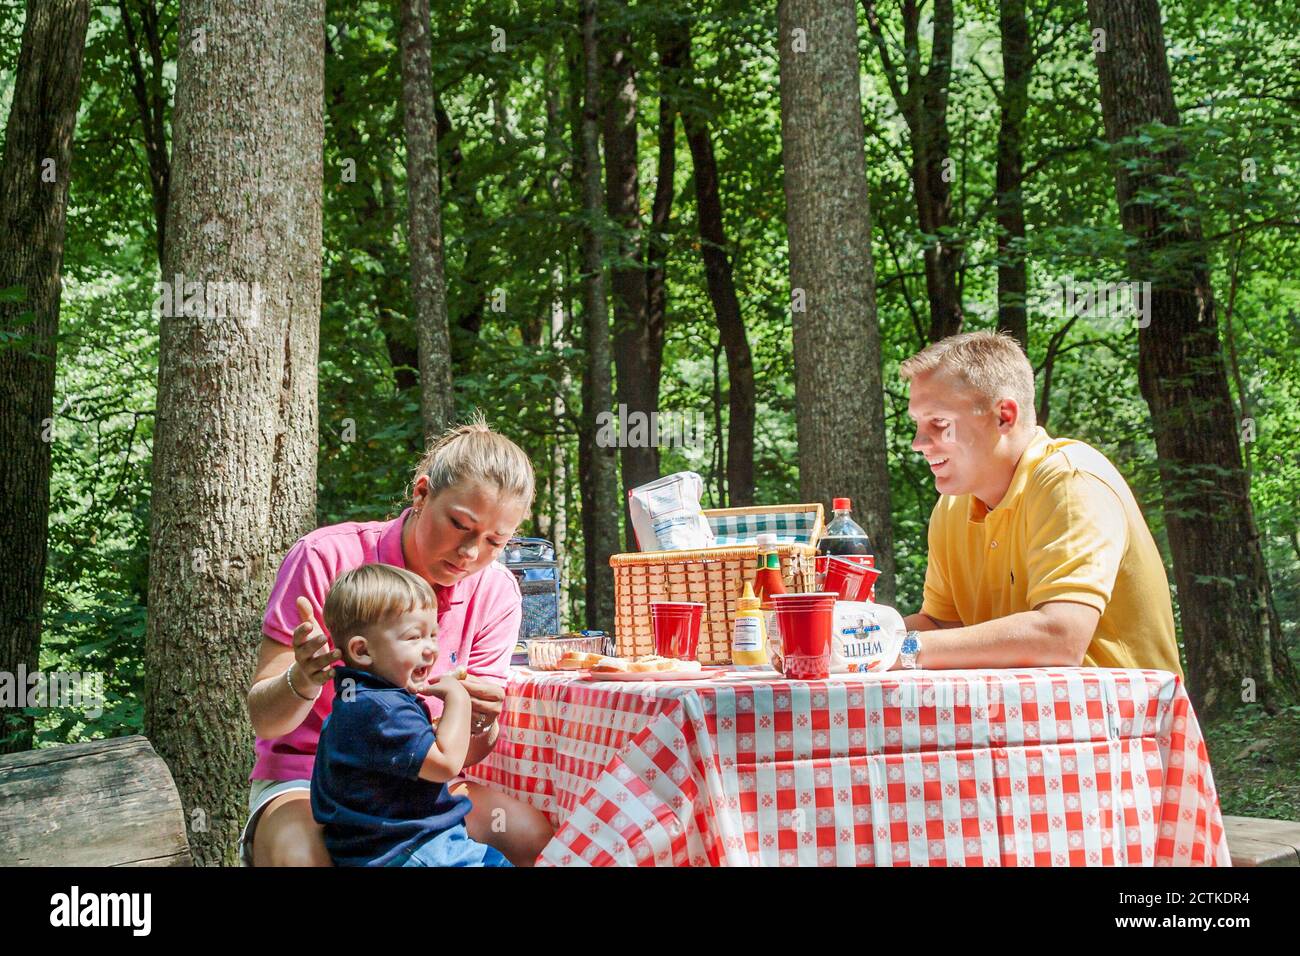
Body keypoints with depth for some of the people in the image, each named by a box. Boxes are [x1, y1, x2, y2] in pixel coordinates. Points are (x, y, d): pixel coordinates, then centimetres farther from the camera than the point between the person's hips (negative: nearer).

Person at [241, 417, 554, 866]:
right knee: (297, 854, -36)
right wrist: (304, 681, -35)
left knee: (534, 836, -24)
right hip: (307, 777, -3)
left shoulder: (495, 593, -5)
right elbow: (263, 719, -12)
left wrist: (480, 724, -26)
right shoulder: (325, 559, -15)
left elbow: (463, 756, -1)